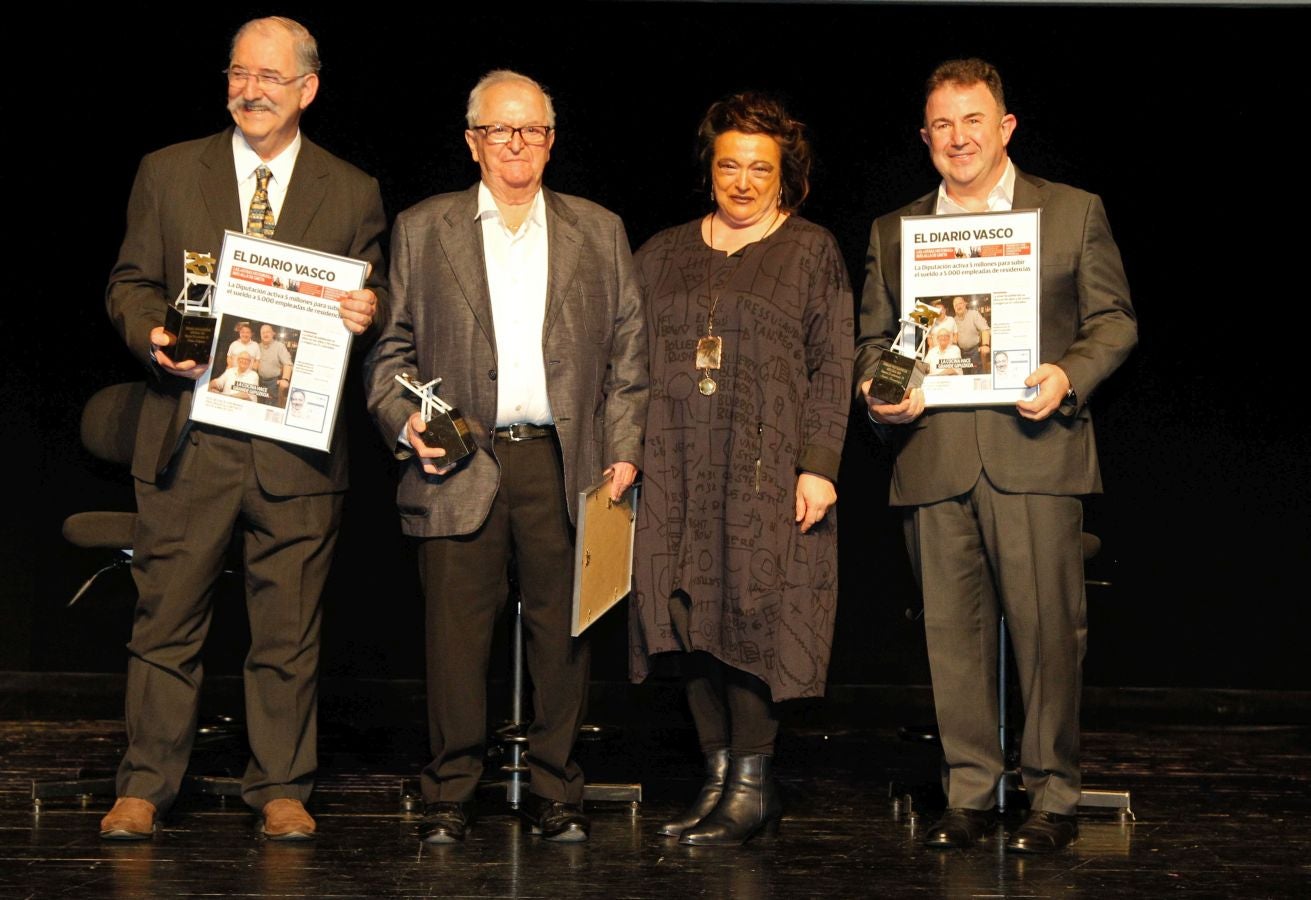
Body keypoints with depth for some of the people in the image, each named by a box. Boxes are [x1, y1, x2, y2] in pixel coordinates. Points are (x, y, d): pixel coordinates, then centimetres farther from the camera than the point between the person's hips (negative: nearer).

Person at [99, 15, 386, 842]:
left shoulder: (353, 194, 9)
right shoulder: (168, 174, 9)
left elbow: (372, 304, 12)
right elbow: (130, 284, 11)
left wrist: (367, 313, -12)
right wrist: (152, 335, -10)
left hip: (298, 444, 0)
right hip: (189, 436, 0)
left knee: (289, 629, 6)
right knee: (167, 619, 4)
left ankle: (282, 789, 18)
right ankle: (144, 787, 15)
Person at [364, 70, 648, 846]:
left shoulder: (599, 233, 14)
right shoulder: (422, 230, 11)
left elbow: (628, 349, 11)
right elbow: (391, 346, 10)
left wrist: (625, 448, 1)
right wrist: (404, 420, -7)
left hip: (565, 462, 1)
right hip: (461, 463, -1)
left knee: (562, 630, 3)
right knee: (457, 631, -2)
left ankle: (556, 795, 14)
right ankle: (450, 795, 9)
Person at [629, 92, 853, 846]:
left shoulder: (812, 252, 6)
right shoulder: (665, 254, 17)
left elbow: (832, 368, 0)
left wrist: (818, 465, -9)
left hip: (766, 464, -4)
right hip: (678, 466, 4)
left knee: (750, 607, -9)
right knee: (691, 613, 1)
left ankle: (752, 784, -1)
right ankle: (720, 775, 9)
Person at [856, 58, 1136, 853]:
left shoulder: (1075, 213, 9)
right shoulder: (894, 233, 17)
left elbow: (1114, 319, 7)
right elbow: (874, 338, 18)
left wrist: (1068, 376, -11)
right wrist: (878, 393, -3)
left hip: (1036, 452, -2)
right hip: (935, 459, 3)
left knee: (1047, 628, -3)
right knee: (954, 632, 5)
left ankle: (1055, 798, 9)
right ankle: (970, 795, 15)